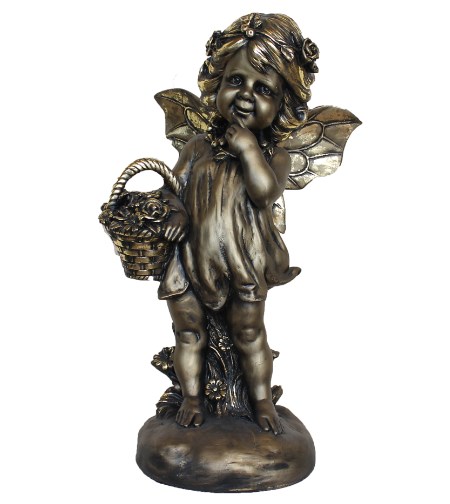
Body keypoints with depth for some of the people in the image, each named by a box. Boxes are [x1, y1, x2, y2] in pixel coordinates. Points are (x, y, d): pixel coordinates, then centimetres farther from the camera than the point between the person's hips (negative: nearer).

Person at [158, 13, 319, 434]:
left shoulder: (275, 157, -6)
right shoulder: (198, 147, 1)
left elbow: (265, 192, -26)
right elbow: (176, 189, 5)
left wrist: (246, 144, -21)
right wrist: (178, 213, -15)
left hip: (244, 264, -2)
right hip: (193, 258, 3)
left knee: (249, 332, 13)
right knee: (188, 330, 13)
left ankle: (262, 400, 32)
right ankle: (191, 397, 32)